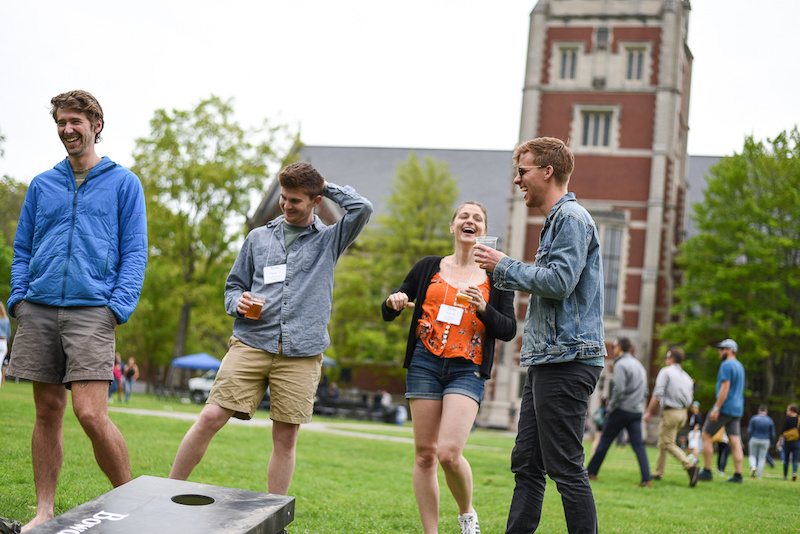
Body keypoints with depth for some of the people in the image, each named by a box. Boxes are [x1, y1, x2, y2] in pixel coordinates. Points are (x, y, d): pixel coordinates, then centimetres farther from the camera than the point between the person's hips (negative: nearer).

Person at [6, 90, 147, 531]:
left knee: (91, 413, -14)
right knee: (47, 412, 6)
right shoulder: (42, 185, 17)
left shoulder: (123, 183, 7)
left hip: (91, 310, -4)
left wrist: (118, 306, -10)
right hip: (39, 312, 4)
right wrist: (19, 298, 3)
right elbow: (22, 250, 19)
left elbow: (134, 251, 3)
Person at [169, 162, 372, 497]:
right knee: (210, 418, -9)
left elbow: (361, 208, -5)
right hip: (251, 343, 1)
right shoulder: (259, 237, 16)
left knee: (286, 438, 2)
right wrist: (238, 302, -1)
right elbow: (234, 284, 21)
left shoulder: (329, 240, 11)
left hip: (301, 354, -1)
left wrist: (327, 187, 8)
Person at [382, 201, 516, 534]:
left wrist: (484, 309, -11)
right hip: (425, 364, 2)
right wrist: (393, 302, -8)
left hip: (467, 370, -2)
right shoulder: (429, 267, 12)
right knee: (425, 454, 1)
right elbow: (388, 313, 15)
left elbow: (509, 331, 6)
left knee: (449, 453, -18)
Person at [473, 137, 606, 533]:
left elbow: (559, 281, -21)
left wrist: (504, 265, -10)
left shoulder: (571, 218, -10)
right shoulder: (556, 220, 23)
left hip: (567, 360, -11)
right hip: (547, 360, 11)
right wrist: (501, 275, 17)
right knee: (526, 464, 10)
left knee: (565, 468, -8)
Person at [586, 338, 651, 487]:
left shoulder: (621, 365, -9)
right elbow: (645, 392, 20)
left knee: (605, 441, 5)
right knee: (638, 444, 0)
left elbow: (619, 389, -19)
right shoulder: (639, 365, 18)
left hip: (621, 410, -7)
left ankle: (591, 472, 14)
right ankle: (646, 478, -12)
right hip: (636, 411, 7)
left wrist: (611, 406, -9)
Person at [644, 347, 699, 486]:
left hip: (670, 412, -8)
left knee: (668, 444, -8)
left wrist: (649, 411, -10)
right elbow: (689, 400, 14)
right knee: (662, 443, 17)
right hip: (683, 413, 8)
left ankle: (690, 466, -25)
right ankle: (658, 472, 18)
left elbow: (657, 394, -14)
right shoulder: (687, 377, 16)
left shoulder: (666, 372, -5)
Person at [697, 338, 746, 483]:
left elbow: (725, 388, -20)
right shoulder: (740, 366, 18)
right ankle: (738, 475, -2)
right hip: (736, 410, 9)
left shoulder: (727, 365, -12)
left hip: (725, 407, -9)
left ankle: (706, 471, -2)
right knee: (735, 442, 3)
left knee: (706, 436, -1)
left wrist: (716, 408, -21)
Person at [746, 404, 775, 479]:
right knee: (762, 458, 8)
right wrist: (772, 443, 15)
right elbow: (772, 433, 3)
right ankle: (759, 475, 4)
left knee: (752, 455, 15)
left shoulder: (754, 418, -4)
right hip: (765, 441, 1)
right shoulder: (770, 420, -1)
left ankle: (753, 466, -14)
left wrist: (748, 441, 4)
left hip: (754, 440, -1)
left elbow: (749, 430, -5)